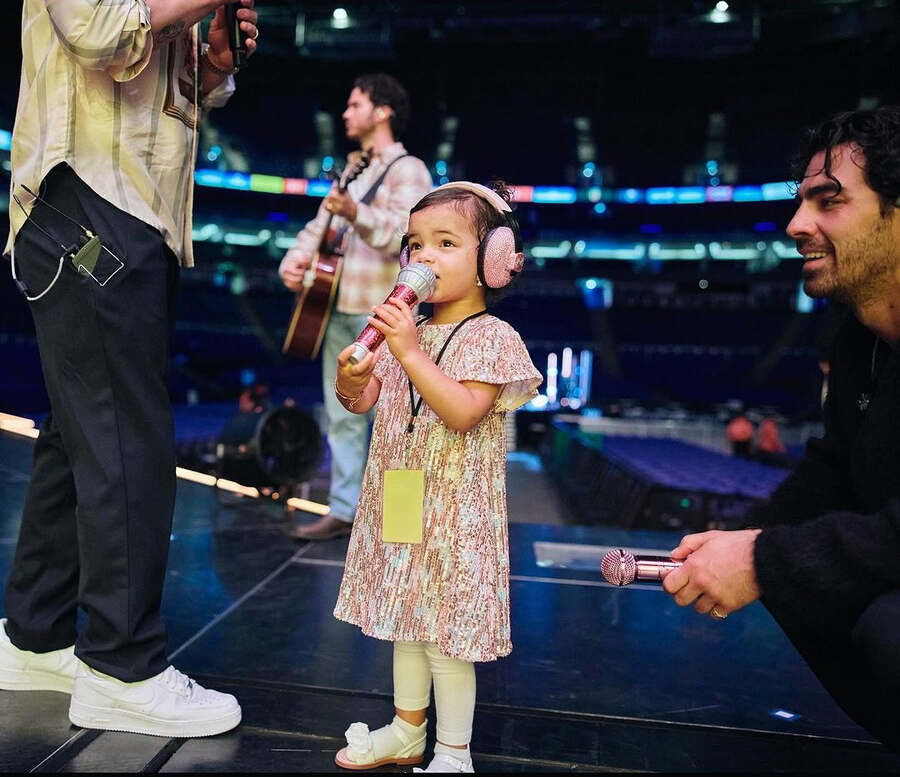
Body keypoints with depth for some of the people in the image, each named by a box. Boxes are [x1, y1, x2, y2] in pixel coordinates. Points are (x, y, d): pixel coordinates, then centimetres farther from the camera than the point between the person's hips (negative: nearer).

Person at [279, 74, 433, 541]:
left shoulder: (408, 170, -4)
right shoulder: (350, 170, 22)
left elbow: (406, 235, -19)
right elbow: (320, 226, 20)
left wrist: (356, 213, -35)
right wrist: (293, 262, 1)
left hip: (384, 315, -8)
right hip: (339, 308, 8)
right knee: (342, 416, 8)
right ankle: (343, 511, 16)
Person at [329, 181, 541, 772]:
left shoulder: (493, 337, -12)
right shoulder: (409, 330, 6)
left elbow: (463, 413, -25)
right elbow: (364, 401, 7)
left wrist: (410, 353, -27)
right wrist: (350, 380, -16)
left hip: (456, 509, -7)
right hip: (399, 501, 7)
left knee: (448, 633, 3)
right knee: (405, 620, 19)